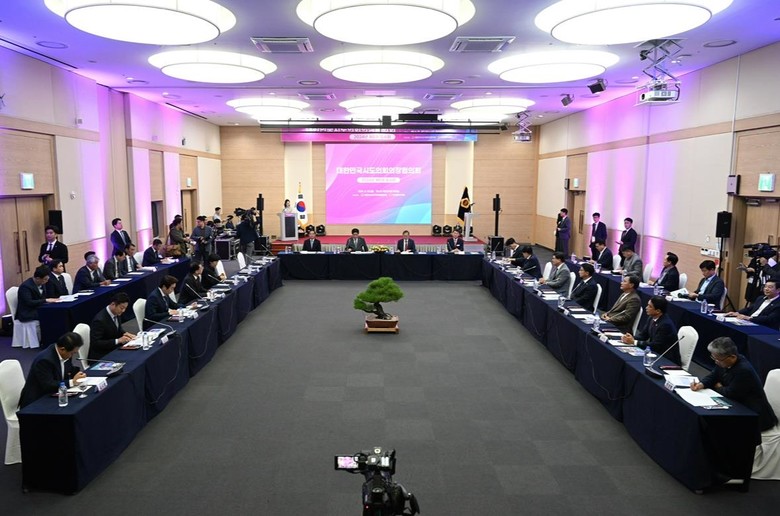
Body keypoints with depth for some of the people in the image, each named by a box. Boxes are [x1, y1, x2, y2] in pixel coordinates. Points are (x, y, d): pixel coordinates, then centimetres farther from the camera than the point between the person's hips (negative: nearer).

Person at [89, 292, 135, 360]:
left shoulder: (117, 313, -1)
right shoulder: (100, 320, -24)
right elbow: (95, 343, -23)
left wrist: (124, 333, -4)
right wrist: (118, 340, -26)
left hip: (114, 348, 8)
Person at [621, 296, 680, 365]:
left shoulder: (666, 324, -25)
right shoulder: (652, 318, -1)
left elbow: (655, 346, -24)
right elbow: (643, 334, 8)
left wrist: (634, 342, -20)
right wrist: (631, 338, -12)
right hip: (656, 354, 8)